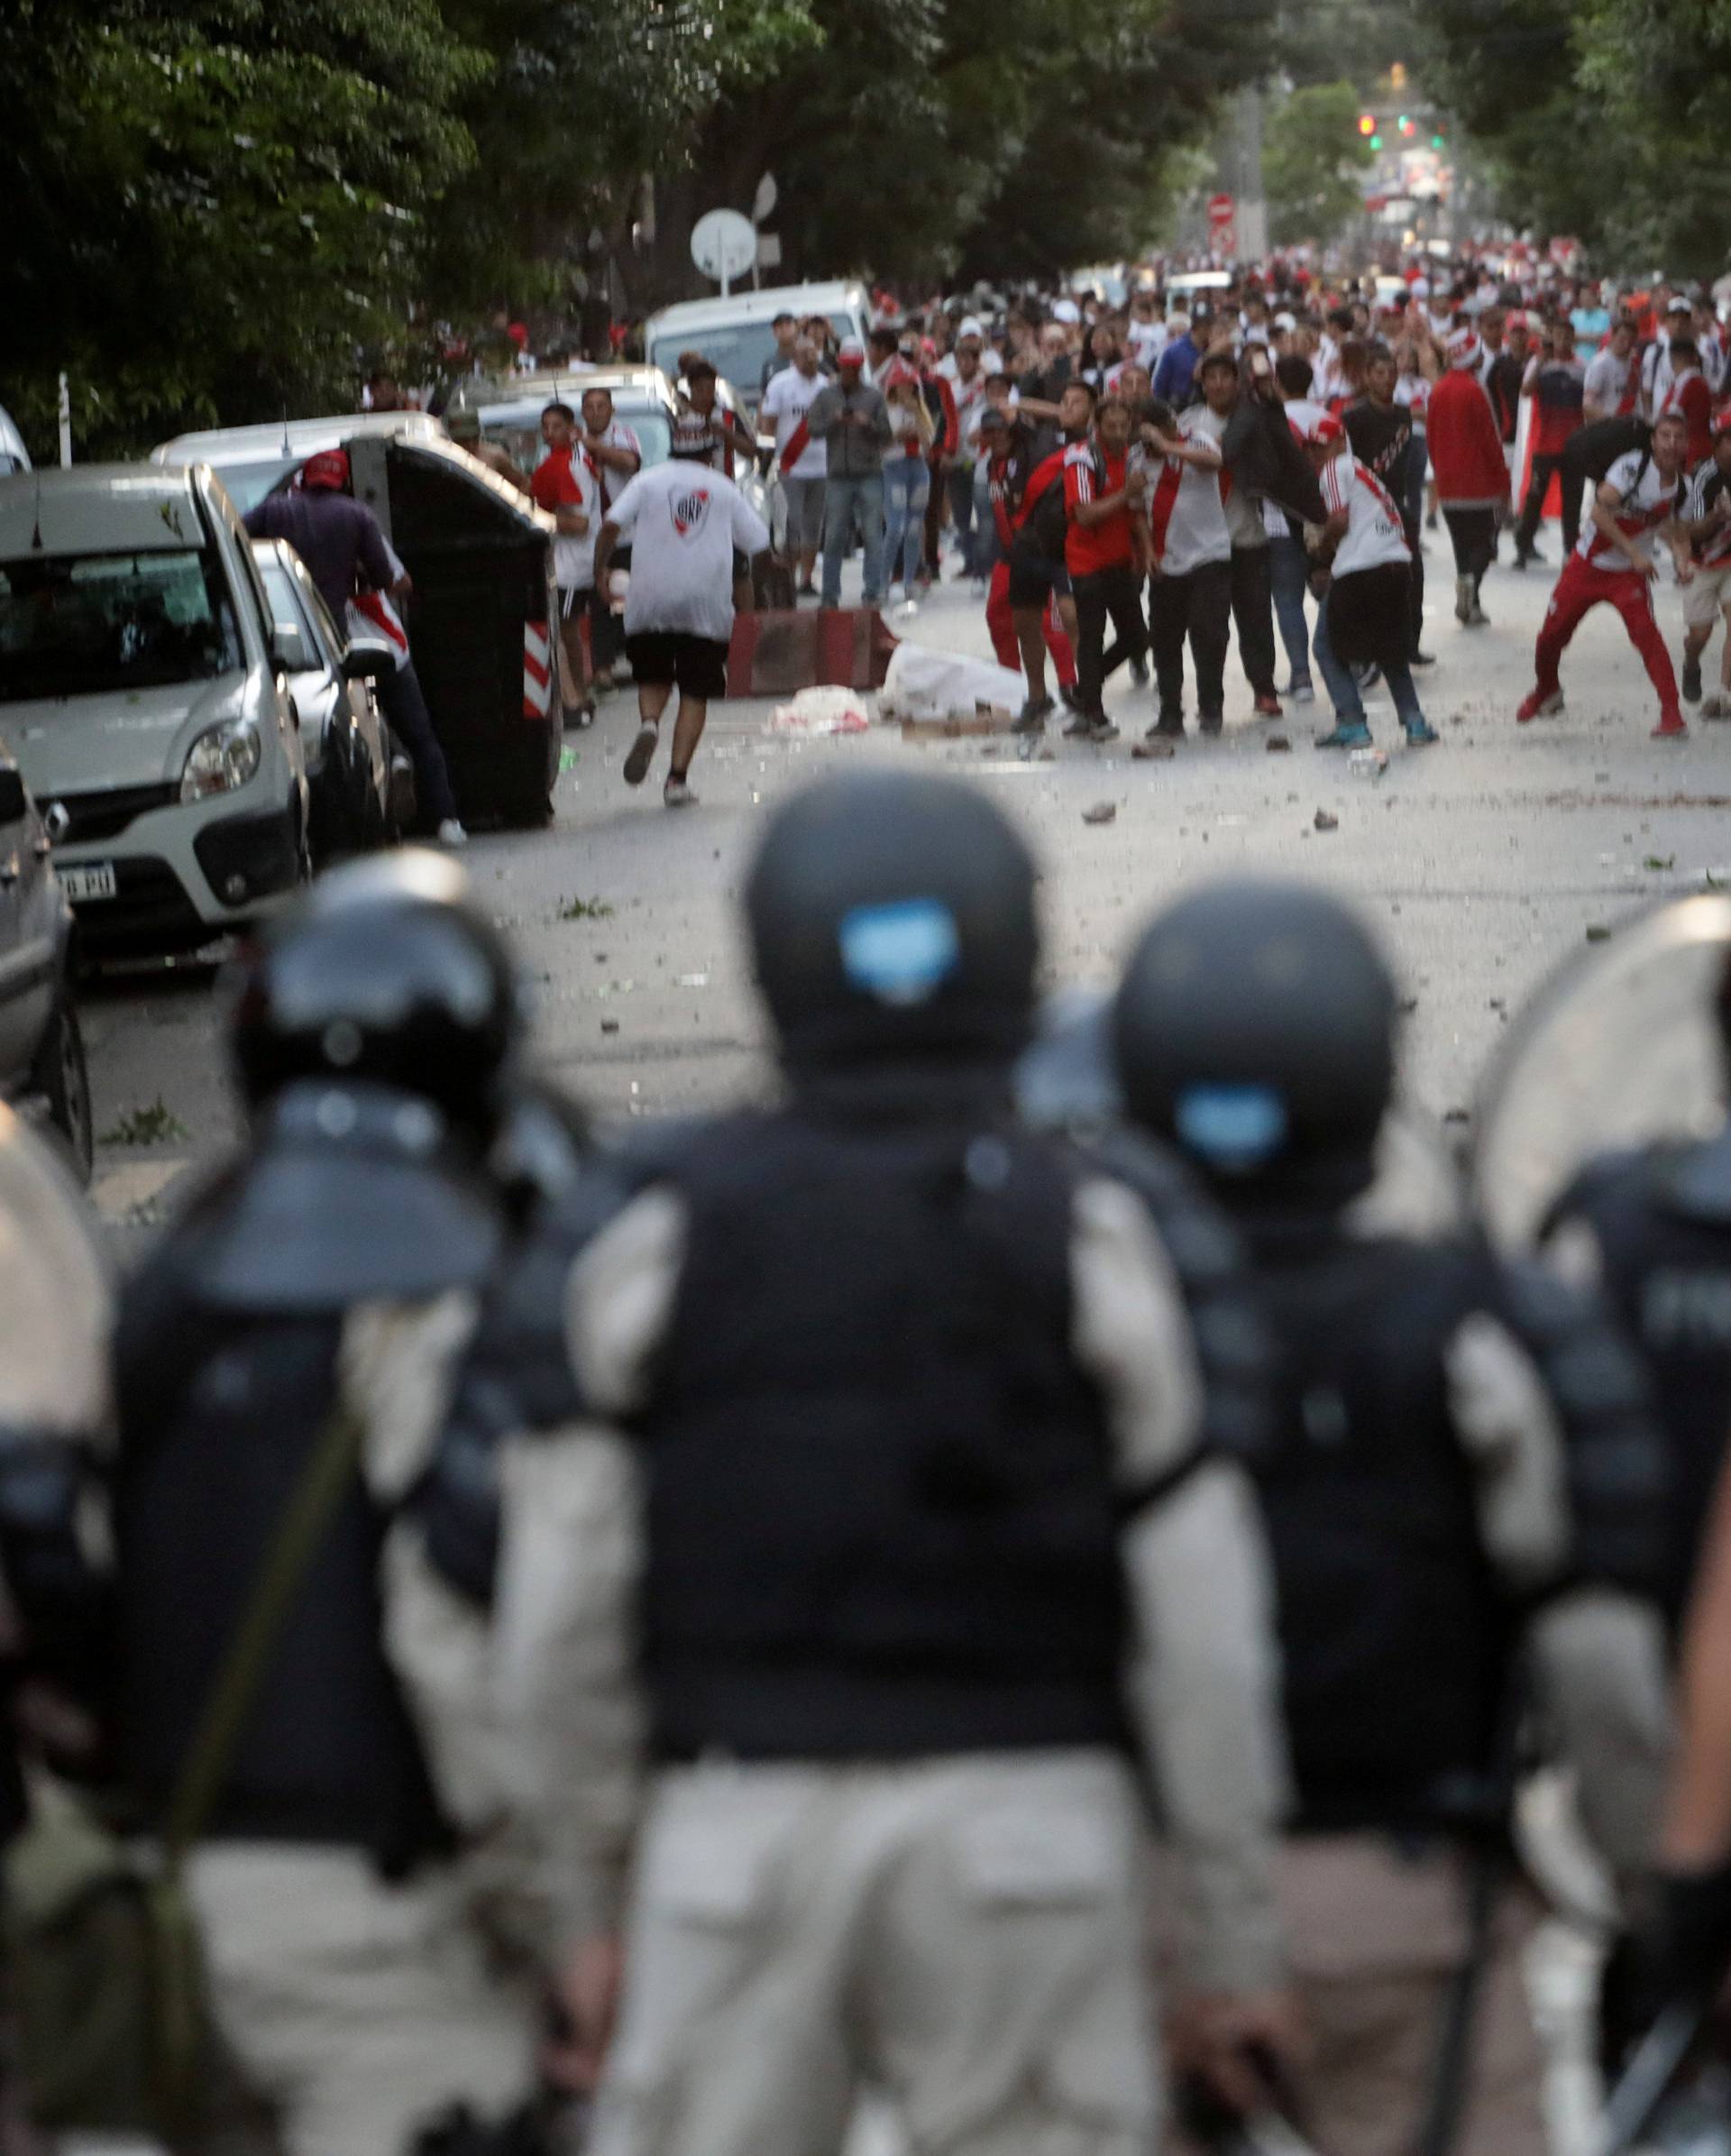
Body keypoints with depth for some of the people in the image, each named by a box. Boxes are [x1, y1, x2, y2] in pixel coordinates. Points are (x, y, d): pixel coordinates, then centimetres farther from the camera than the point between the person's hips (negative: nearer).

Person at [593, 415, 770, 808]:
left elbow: (611, 526, -6)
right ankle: (677, 778, -7)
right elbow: (759, 545, 10)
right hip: (706, 603, 0)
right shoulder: (723, 488, 10)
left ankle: (649, 724, -15)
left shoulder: (648, 481, 7)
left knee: (653, 678, 18)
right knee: (696, 694, 4)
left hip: (650, 602, 0)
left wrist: (601, 569, 4)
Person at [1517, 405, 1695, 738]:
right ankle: (1545, 691, 38)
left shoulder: (1681, 486, -2)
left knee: (1646, 633, -21)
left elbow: (1674, 532, 10)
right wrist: (1634, 553, -28)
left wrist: (1683, 561, -12)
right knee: (1551, 635, 7)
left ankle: (1672, 715, -20)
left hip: (1630, 574, 2)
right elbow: (1600, 511, -26)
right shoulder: (1632, 466, -20)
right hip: (1588, 564, -2)